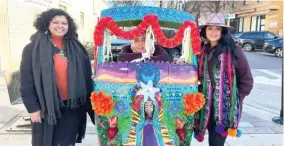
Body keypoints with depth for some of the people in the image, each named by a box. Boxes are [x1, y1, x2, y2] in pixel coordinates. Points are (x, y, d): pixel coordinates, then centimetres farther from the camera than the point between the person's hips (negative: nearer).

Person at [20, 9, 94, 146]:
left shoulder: (75, 48, 6)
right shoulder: (33, 48, -5)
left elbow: (86, 76, 6)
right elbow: (26, 81, -5)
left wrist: (89, 103, 3)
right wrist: (33, 108, -8)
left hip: (72, 106, 3)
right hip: (47, 107, -2)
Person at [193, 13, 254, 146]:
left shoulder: (234, 51, -7)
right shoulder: (202, 51, 6)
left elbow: (247, 80, -3)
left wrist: (235, 99, -3)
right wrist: (201, 95, 7)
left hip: (226, 108, -4)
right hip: (207, 107, 4)